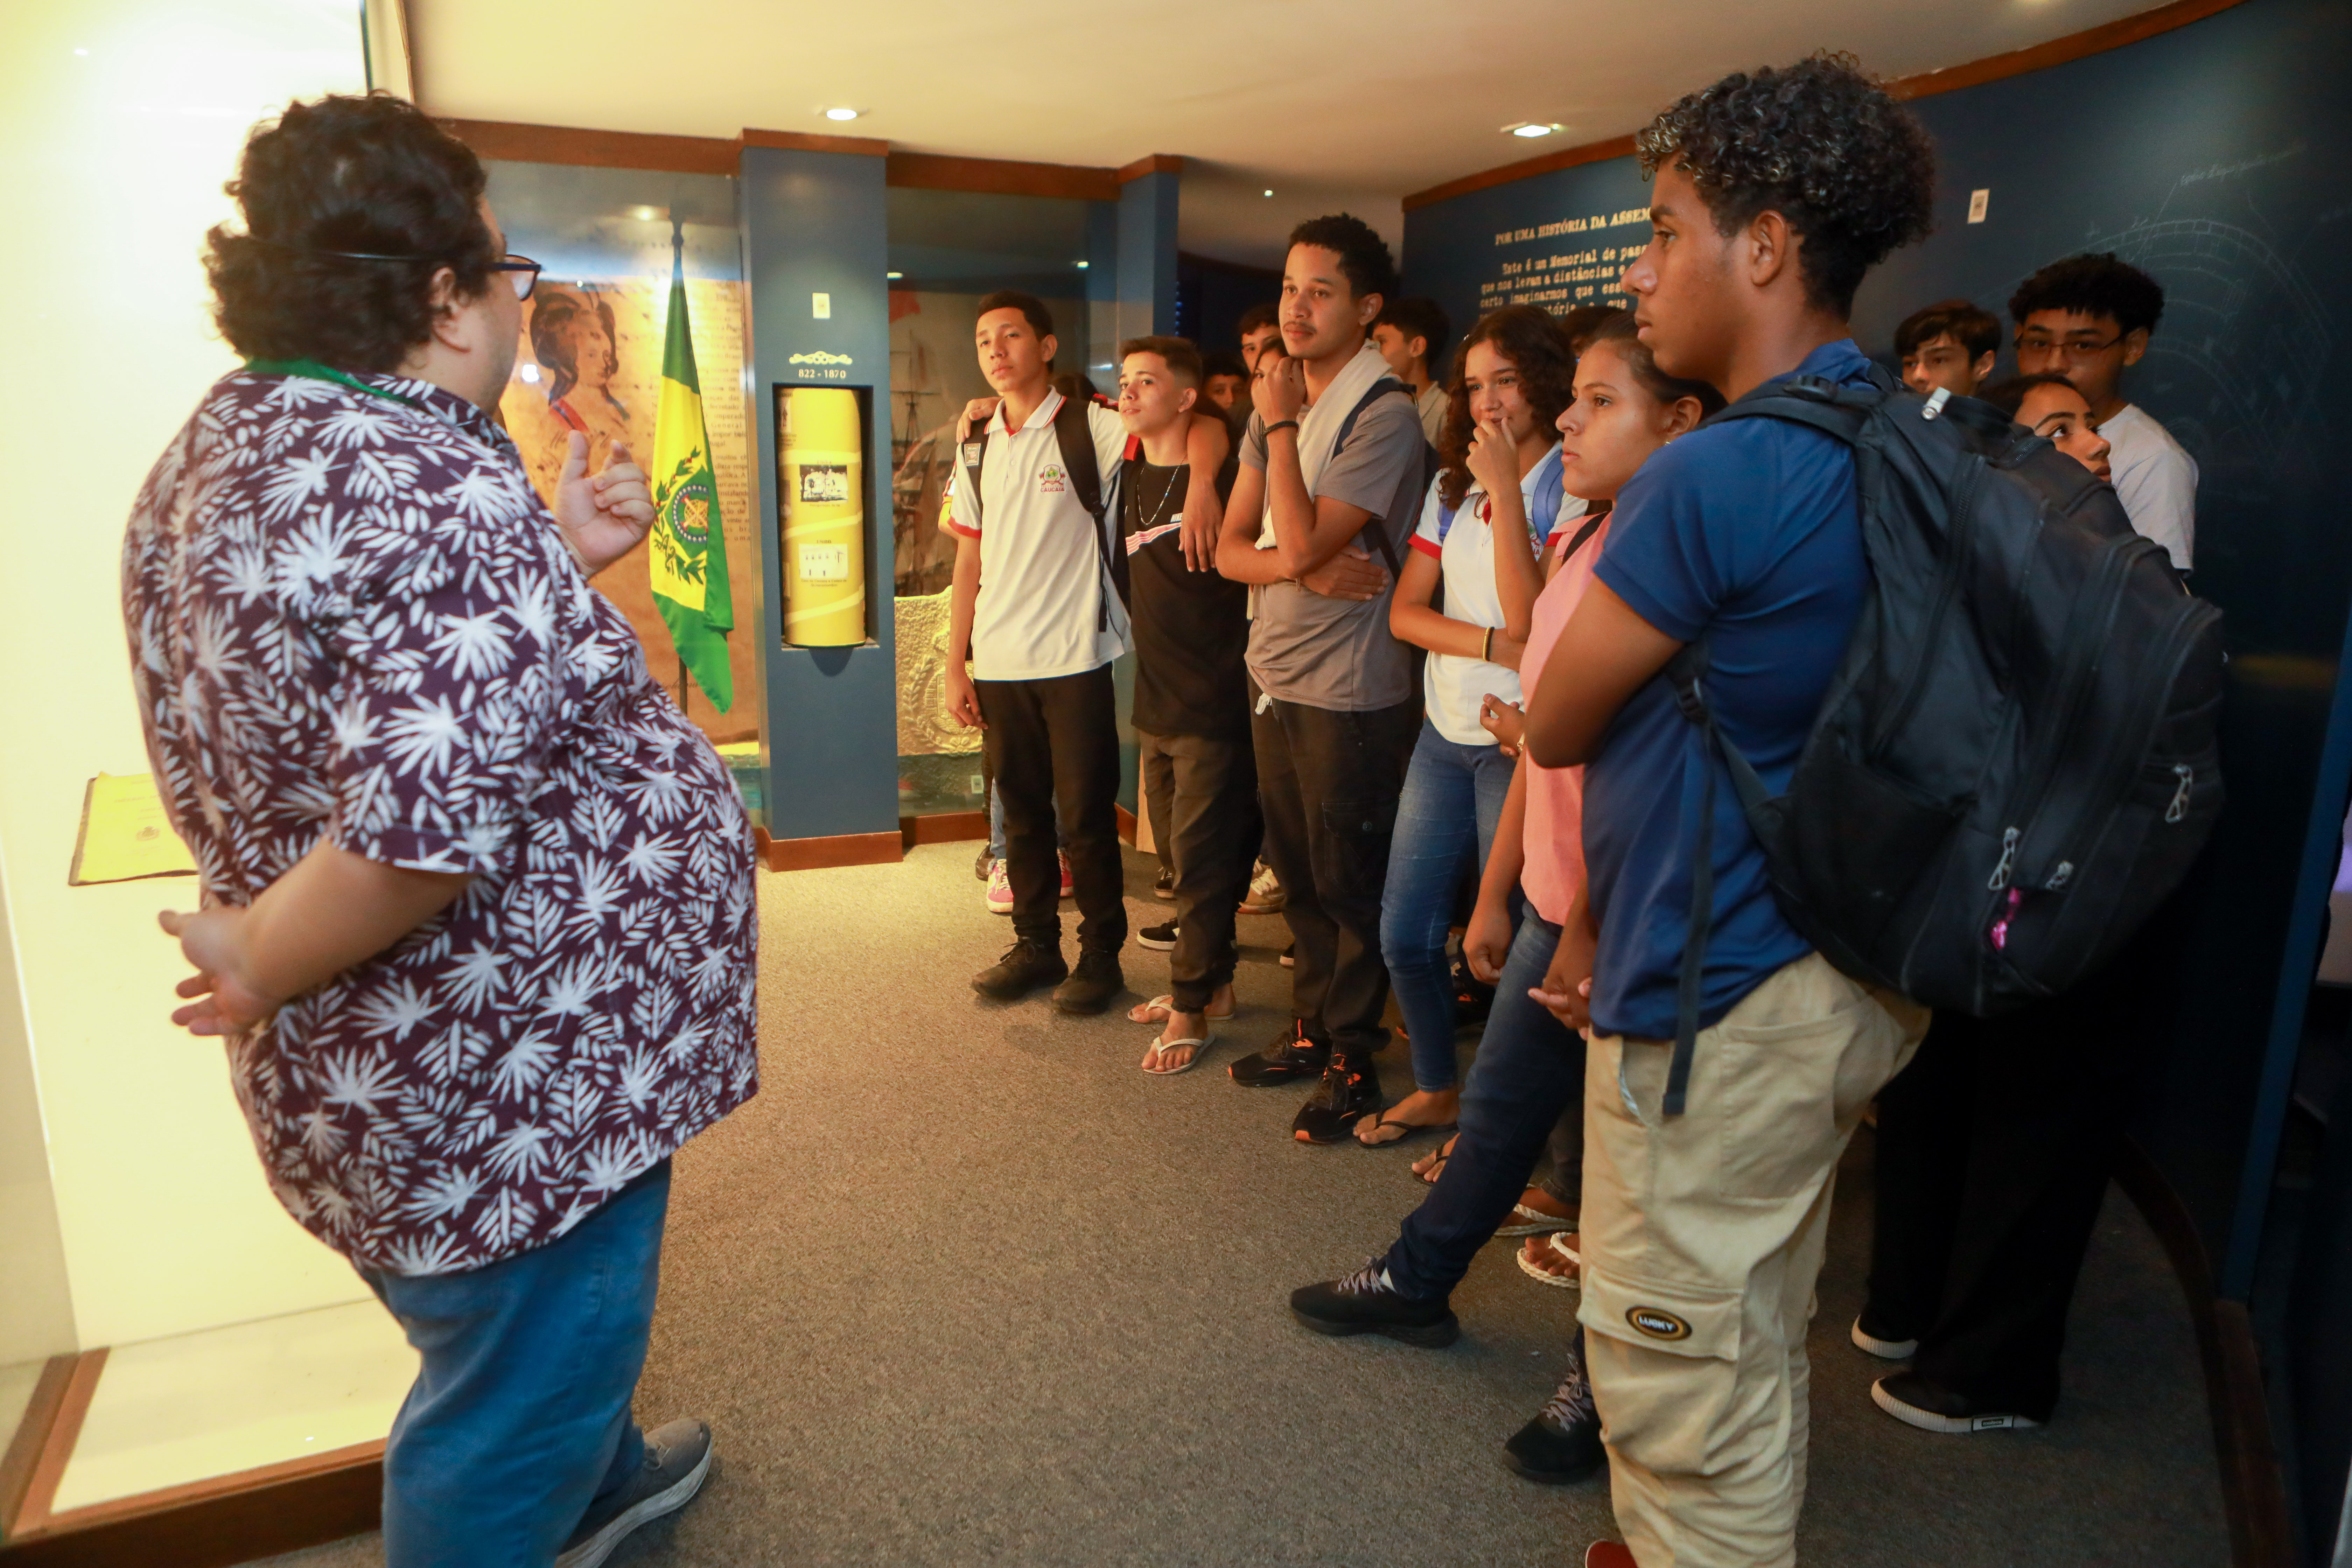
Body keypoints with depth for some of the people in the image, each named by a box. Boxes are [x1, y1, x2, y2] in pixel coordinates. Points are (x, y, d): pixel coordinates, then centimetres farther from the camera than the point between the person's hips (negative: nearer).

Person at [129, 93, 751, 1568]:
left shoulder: (225, 442, 6)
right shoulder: (437, 485, -27)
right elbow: (433, 809, -38)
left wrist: (557, 554, 9)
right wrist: (263, 967, -20)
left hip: (393, 1054, 10)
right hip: (506, 1073, -10)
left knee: (543, 1338, 33)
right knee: (516, 1402, 14)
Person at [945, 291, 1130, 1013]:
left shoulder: (1091, 427, -4)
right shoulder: (977, 447, 12)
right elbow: (969, 562, 13)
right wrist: (956, 665, 10)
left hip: (1075, 659, -5)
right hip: (999, 663, 5)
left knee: (1086, 816, 2)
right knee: (1022, 812, 13)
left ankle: (1101, 954, 16)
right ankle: (1035, 945, 26)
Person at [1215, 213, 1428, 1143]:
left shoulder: (1384, 417, -15)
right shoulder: (1281, 406, 10)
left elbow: (1302, 542, -23)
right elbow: (1231, 547, 6)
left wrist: (1281, 424, -13)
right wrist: (1308, 569, -14)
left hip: (1347, 692, -8)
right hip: (1274, 677, 8)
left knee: (1350, 886, 4)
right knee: (1297, 874, 18)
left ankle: (1353, 1062, 20)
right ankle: (1312, 1030, 34)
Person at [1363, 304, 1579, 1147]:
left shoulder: (1572, 489, -8)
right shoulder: (1453, 487, 12)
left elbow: (1531, 622, -20)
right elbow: (1405, 611, 6)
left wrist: (1505, 489, -19)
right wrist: (1493, 644, -11)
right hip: (1444, 734, 6)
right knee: (1404, 933, 10)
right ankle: (1436, 1090, 31)